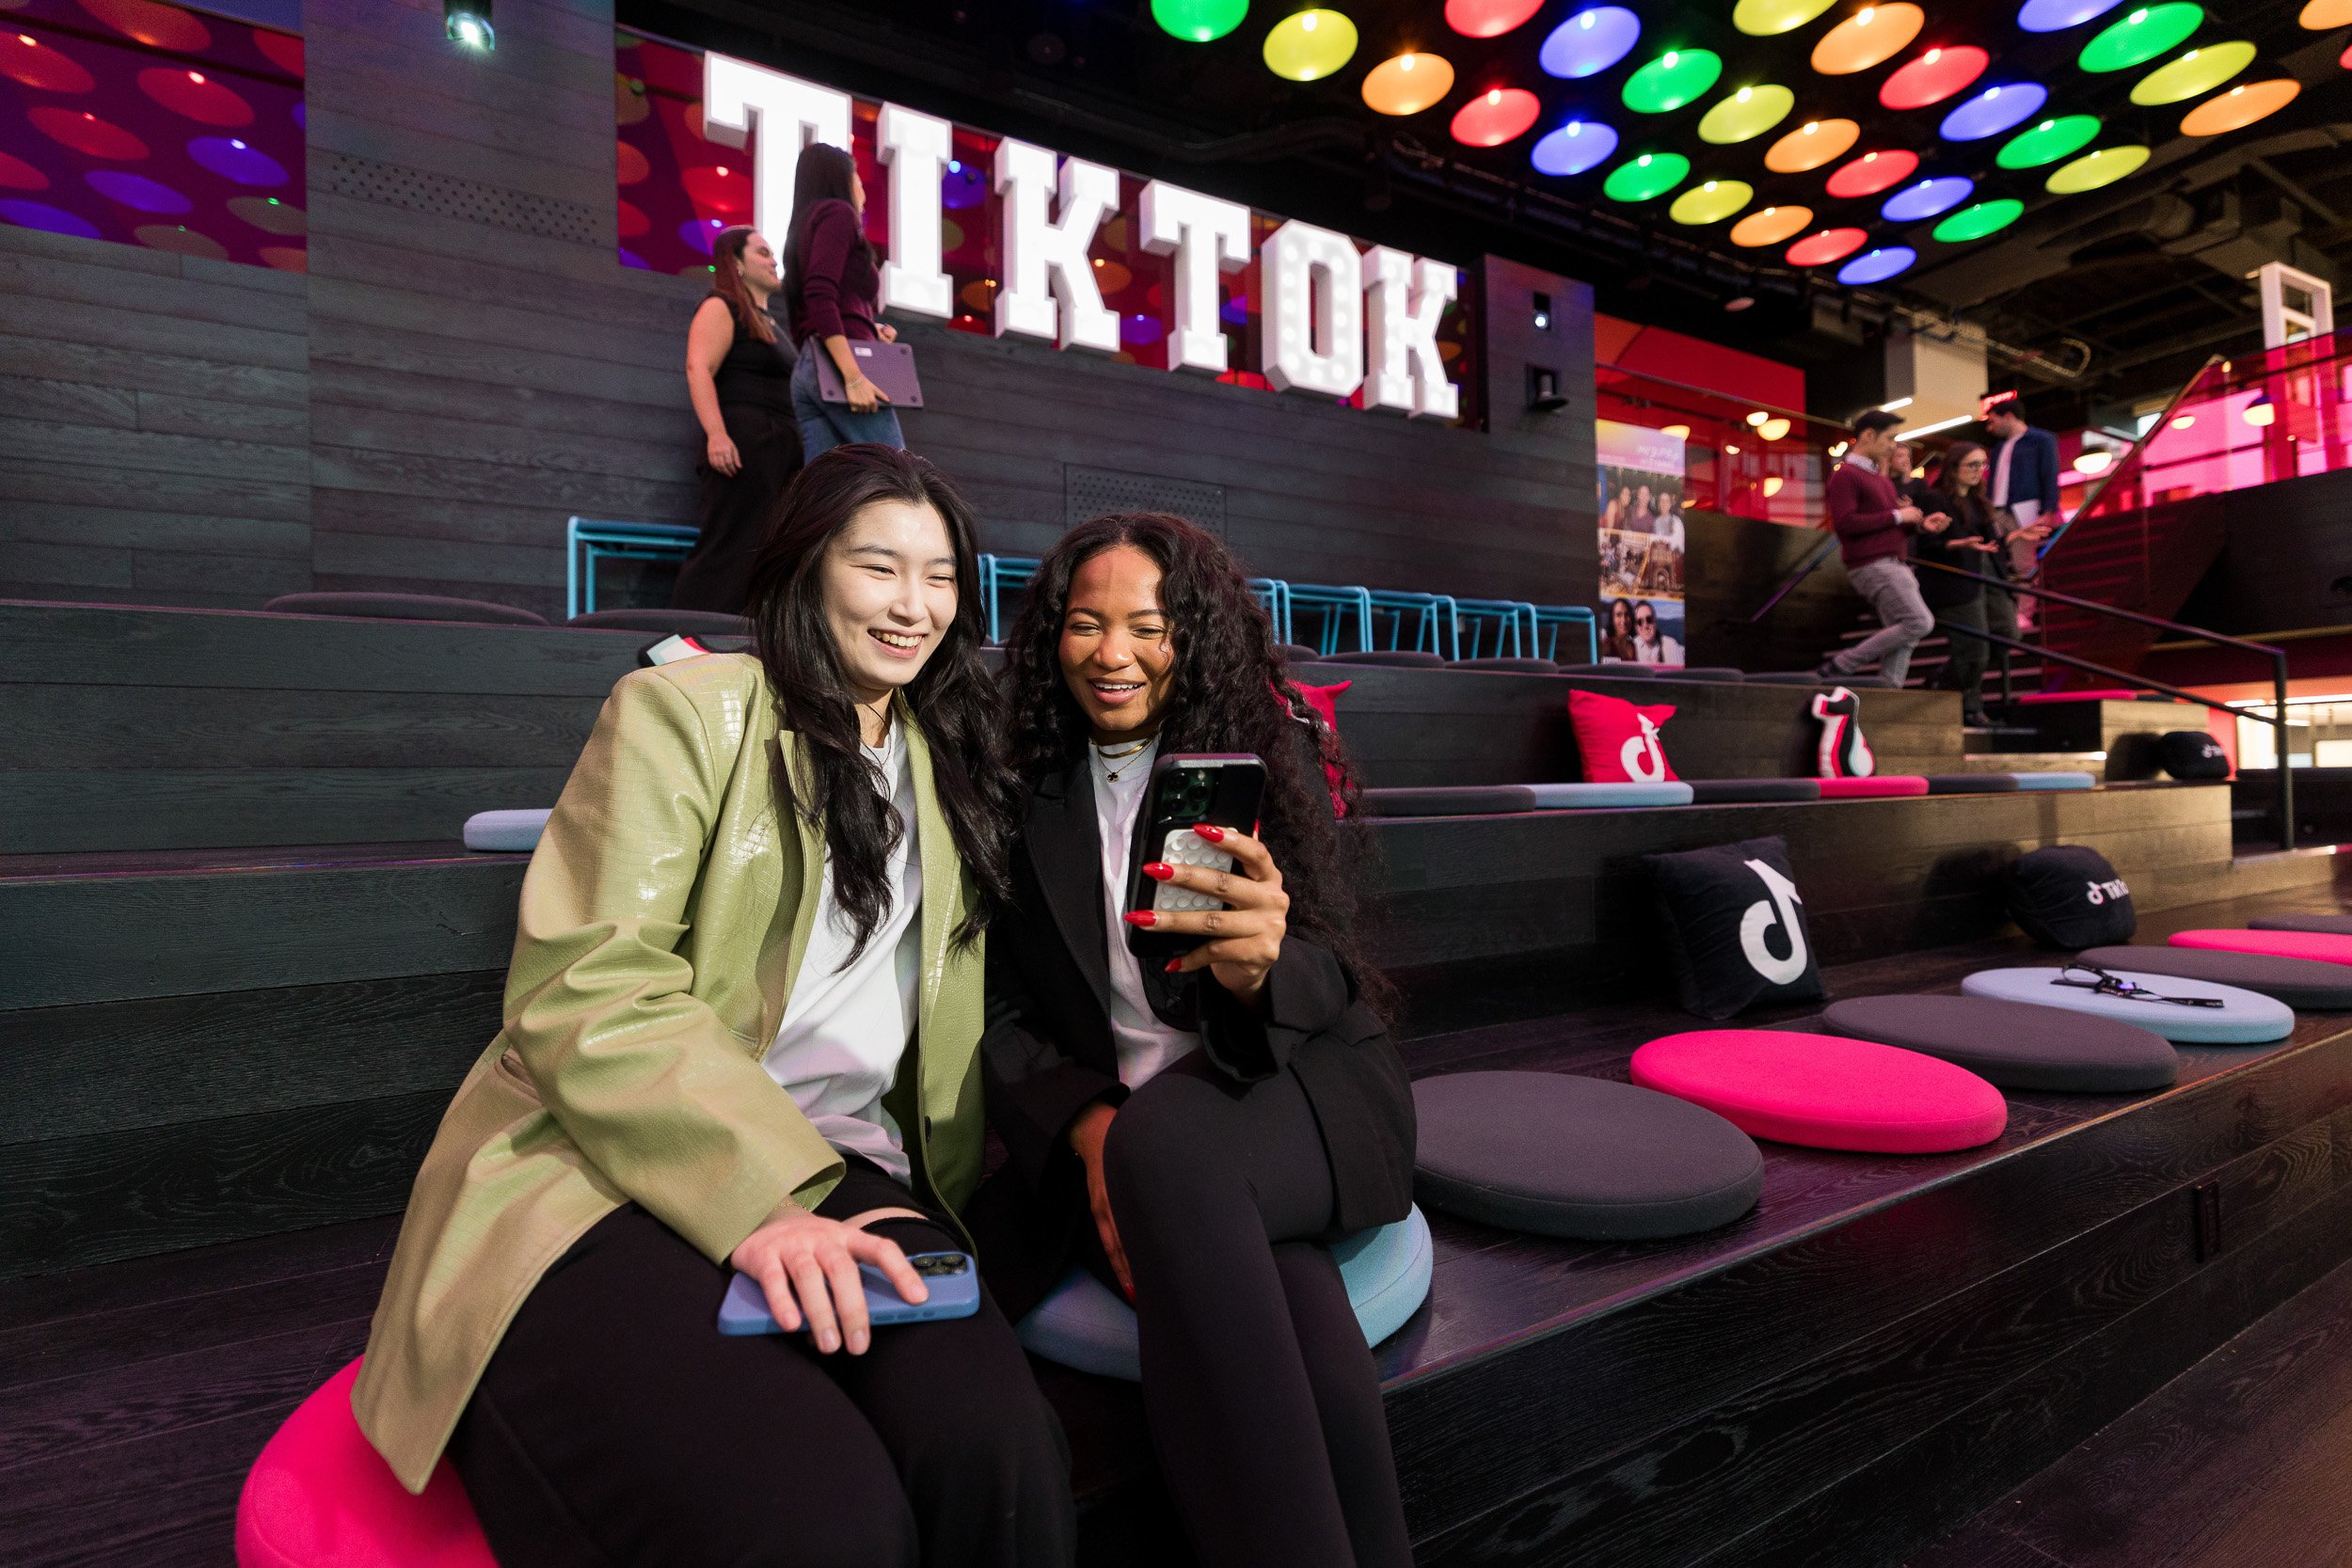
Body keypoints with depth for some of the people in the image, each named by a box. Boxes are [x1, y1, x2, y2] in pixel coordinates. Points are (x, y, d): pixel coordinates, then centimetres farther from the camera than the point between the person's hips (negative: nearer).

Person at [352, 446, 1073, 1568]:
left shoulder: (951, 772, 18)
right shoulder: (685, 711, 1)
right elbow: (581, 993, -9)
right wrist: (755, 1199, -22)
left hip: (837, 1178, 4)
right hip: (602, 1172, -4)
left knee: (998, 1463, -26)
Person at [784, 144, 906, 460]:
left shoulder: (804, 227, 30)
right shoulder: (837, 212, 5)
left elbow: (803, 321, 23)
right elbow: (820, 295, -13)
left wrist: (869, 328, 15)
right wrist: (854, 376, -21)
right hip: (838, 364, -8)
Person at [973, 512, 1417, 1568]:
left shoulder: (1273, 752, 1)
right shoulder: (1022, 790, 5)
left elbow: (1331, 977, -8)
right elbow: (1002, 1014, 3)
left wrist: (1260, 971, -34)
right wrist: (1088, 1124, -18)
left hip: (1298, 1092, 0)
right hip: (1104, 1120, 1)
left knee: (1167, 1140, -36)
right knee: (1296, 1323, -32)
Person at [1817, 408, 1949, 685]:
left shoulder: (1879, 476, 24)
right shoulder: (1844, 474, -6)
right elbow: (1844, 522, -19)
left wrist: (1921, 524, 9)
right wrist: (1897, 516, -13)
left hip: (1894, 564, 10)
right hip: (1872, 566, -10)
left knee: (1903, 637, 5)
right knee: (1919, 623, -18)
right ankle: (1839, 666, -12)